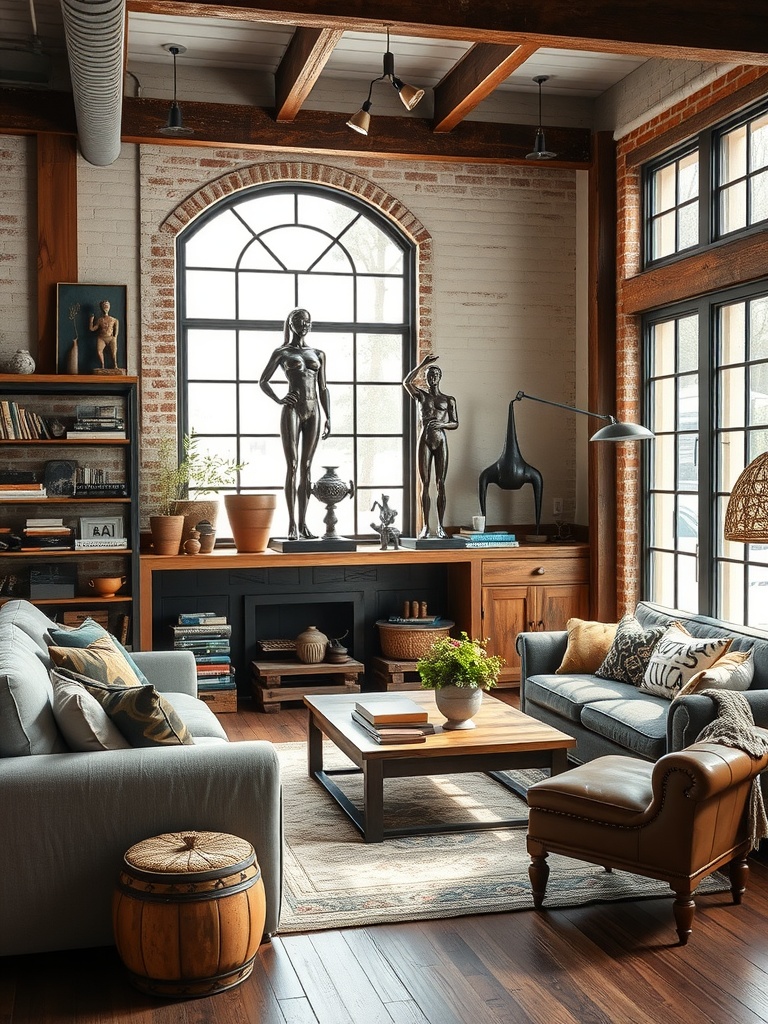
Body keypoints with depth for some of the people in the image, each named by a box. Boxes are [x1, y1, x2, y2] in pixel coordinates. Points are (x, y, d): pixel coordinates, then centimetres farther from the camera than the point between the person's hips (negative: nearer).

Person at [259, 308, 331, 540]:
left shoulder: (318, 354, 15)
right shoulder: (282, 353, 6)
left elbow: (323, 388, 15)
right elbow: (263, 381, 11)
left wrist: (328, 418, 8)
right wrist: (278, 400, -5)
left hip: (313, 411, 3)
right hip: (292, 410, -3)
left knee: (306, 467, 3)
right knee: (292, 466, -8)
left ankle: (303, 522, 5)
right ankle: (292, 523, -9)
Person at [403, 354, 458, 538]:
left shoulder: (449, 400, 9)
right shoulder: (421, 395, 8)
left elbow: (455, 424, 6)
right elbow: (406, 382, -9)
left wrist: (441, 424, -14)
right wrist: (422, 364, -10)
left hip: (441, 442, 0)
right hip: (425, 442, 0)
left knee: (440, 485, -1)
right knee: (425, 484, -1)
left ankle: (440, 526, 2)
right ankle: (425, 526, 2)